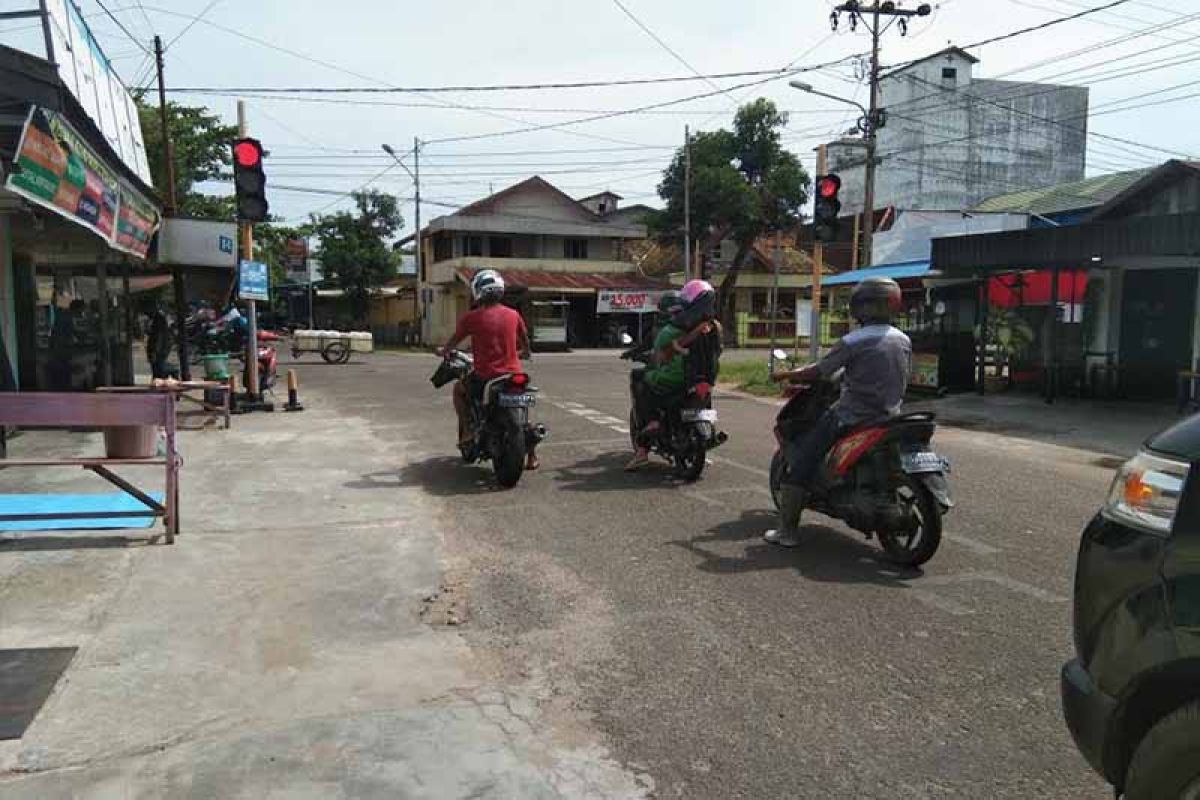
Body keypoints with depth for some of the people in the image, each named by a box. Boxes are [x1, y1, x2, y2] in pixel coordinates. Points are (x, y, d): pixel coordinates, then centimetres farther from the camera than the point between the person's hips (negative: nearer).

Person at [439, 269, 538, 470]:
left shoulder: (472, 317, -7)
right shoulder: (513, 314, 4)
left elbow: (454, 340, 6)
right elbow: (525, 342, 18)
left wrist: (443, 351, 27)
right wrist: (523, 353, 40)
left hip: (485, 376, -3)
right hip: (513, 373, 3)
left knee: (458, 389, 26)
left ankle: (468, 429, 14)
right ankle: (531, 456, 23)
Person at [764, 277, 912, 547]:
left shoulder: (853, 341, -14)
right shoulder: (904, 341, 5)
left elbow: (819, 371, -11)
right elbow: (904, 378, 16)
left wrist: (783, 376, 3)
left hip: (852, 418, -7)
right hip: (888, 418, 7)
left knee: (801, 463, -1)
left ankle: (787, 530, -4)